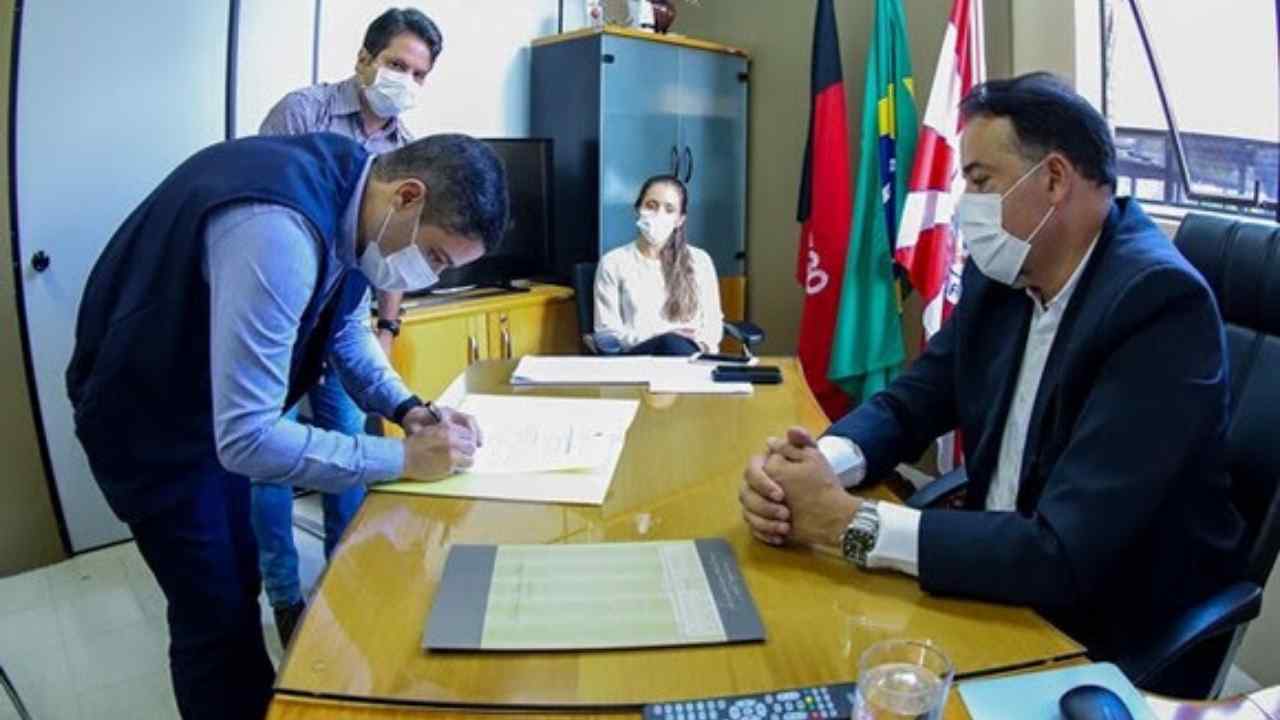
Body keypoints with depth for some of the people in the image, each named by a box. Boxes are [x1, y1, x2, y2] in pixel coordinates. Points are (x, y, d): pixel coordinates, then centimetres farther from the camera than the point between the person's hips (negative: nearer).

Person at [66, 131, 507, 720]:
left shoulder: (352, 195, -10)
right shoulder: (278, 230, -38)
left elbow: (346, 327, 5)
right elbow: (246, 438, -37)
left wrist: (409, 410, -10)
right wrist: (405, 459, -31)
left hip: (214, 404, 8)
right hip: (146, 423, -8)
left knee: (239, 587, 22)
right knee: (216, 619, 3)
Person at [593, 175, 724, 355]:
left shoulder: (699, 261, 14)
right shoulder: (613, 263, 7)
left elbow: (712, 324, 14)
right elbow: (607, 336, 2)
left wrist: (700, 343, -10)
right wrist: (659, 335, -12)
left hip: (689, 353, 2)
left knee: (674, 345, -36)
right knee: (670, 344, -37)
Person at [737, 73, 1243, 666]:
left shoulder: (1160, 299, -24)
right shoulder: (1002, 272, -2)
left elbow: (1065, 556, -30)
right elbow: (910, 403, 4)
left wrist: (844, 521, -28)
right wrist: (816, 462, -17)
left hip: (1108, 640, -5)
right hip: (999, 590, 6)